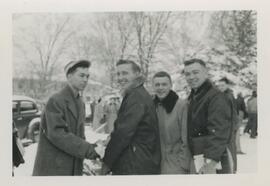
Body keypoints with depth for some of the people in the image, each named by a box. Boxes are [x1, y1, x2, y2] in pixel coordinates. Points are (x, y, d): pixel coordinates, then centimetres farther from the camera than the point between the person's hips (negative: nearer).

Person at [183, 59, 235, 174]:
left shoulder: (216, 97, -15)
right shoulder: (192, 98, 15)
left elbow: (219, 133, -25)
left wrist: (211, 162, -32)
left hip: (213, 161, -9)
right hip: (198, 161, 9)